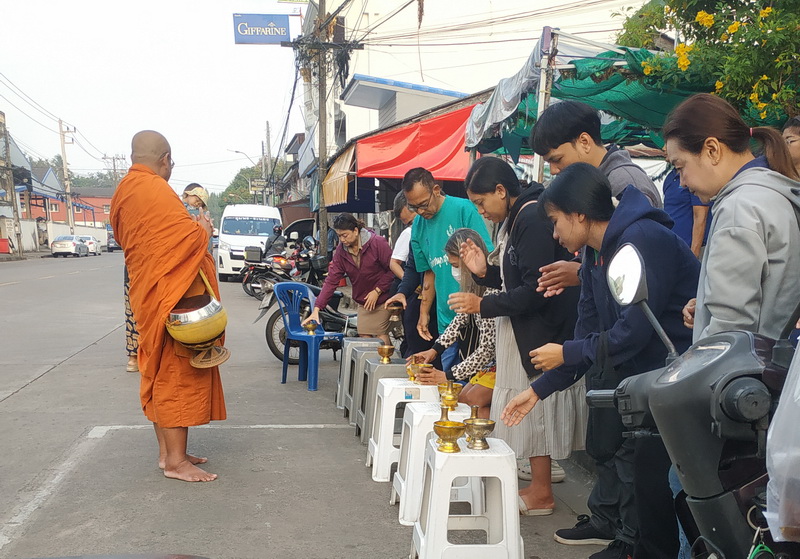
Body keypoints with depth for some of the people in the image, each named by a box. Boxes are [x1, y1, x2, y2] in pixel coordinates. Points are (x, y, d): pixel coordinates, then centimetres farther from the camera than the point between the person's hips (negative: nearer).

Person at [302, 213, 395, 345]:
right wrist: (316, 309, -12)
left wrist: (377, 291, -16)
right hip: (363, 303, 5)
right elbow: (331, 280, -4)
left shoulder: (378, 243, -14)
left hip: (383, 299, -5)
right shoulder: (341, 251, 0)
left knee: (381, 337, -11)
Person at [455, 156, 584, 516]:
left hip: (540, 333, -10)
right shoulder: (514, 219, 12)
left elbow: (535, 291, -23)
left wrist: (482, 305, -16)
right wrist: (484, 271, 1)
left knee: (534, 407, -1)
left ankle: (541, 493, 10)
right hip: (522, 333, 10)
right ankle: (539, 475, 22)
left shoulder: (534, 219, -19)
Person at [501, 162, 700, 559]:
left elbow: (634, 332, -25)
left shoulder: (644, 240, -22)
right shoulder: (595, 258, 7)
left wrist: (567, 353, -12)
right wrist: (538, 389, 9)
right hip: (638, 367, 9)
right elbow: (587, 336, 10)